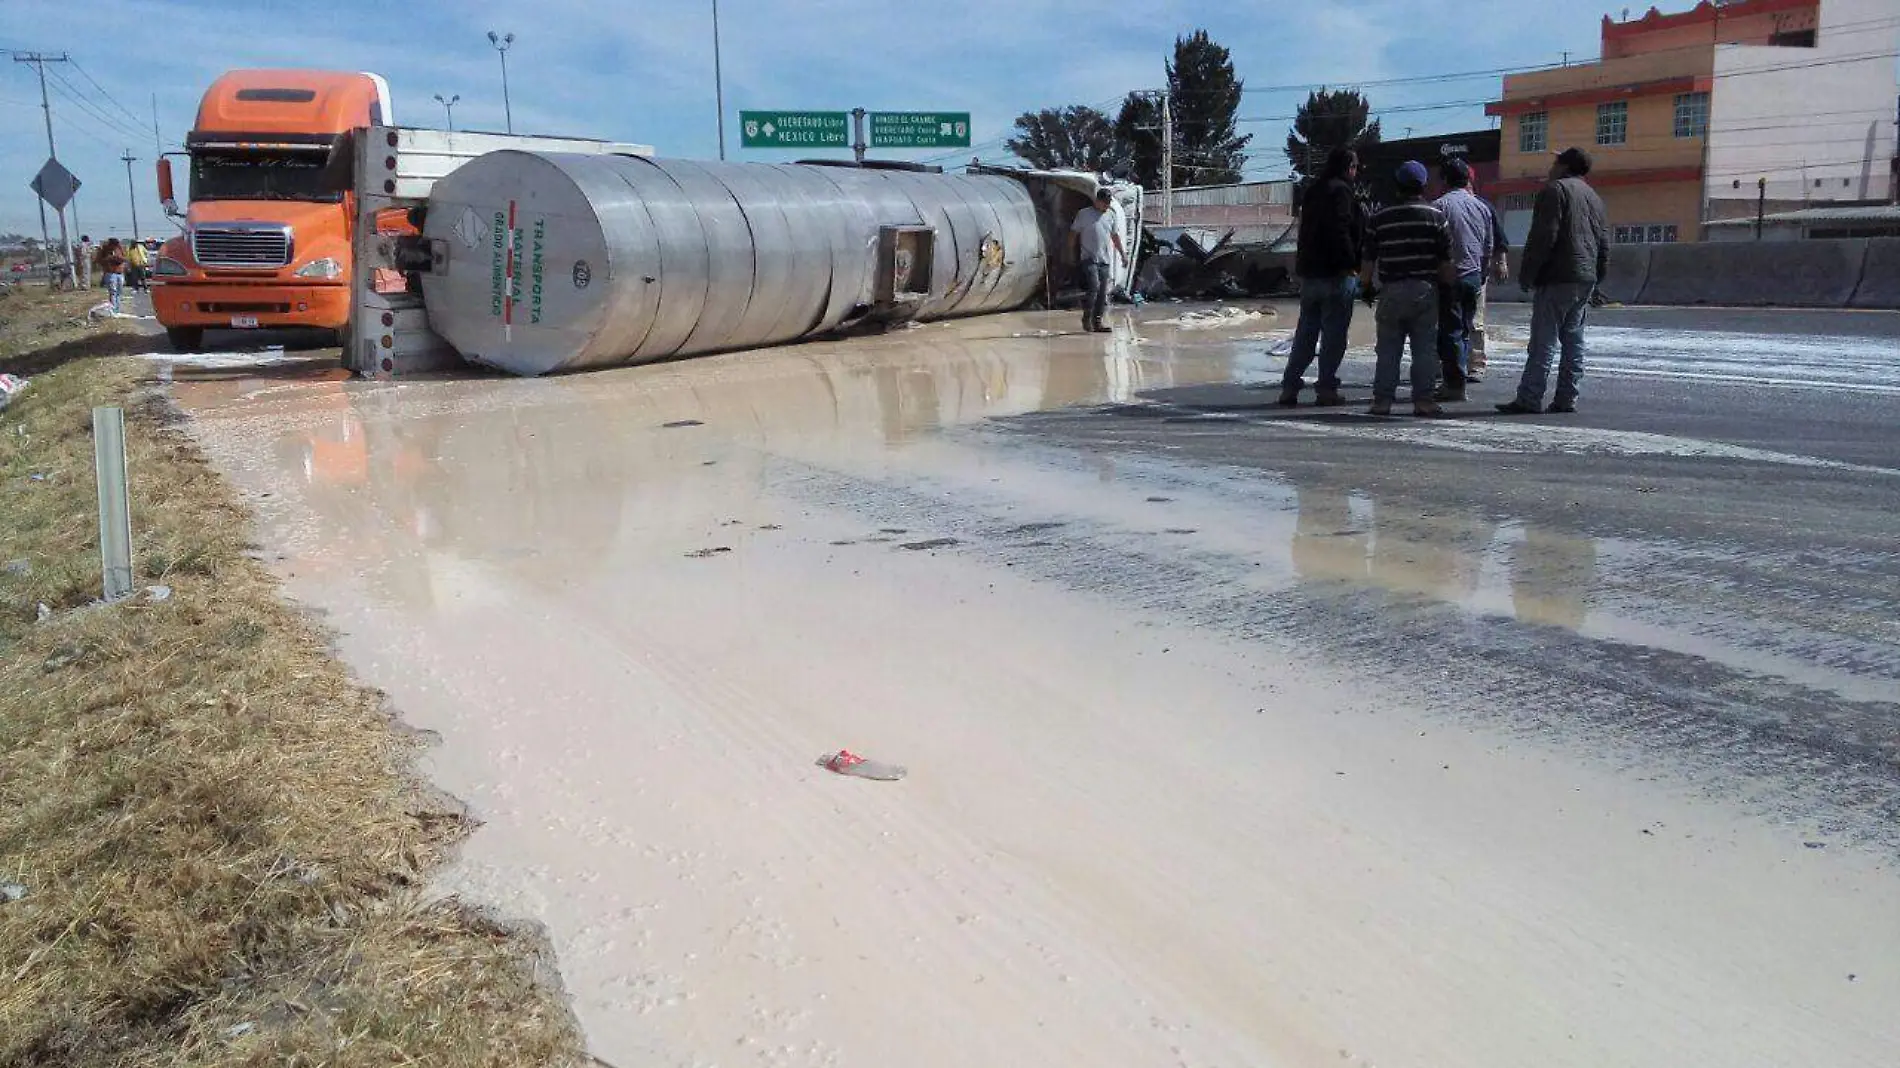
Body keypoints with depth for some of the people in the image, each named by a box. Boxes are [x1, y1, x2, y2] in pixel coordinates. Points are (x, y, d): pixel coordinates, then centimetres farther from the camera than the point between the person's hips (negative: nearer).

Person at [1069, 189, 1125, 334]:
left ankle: (1097, 321, 8)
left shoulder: (1110, 215, 13)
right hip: (1089, 258, -5)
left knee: (1103, 291, 3)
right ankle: (1087, 317, -2)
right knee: (1093, 286, -17)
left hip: (1105, 259, 5)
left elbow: (1115, 235, 23)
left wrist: (1122, 253, 23)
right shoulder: (1084, 214, -1)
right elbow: (1074, 233, 1)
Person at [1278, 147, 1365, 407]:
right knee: (1334, 333, -2)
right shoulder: (1340, 191, -11)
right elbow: (1340, 232, -21)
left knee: (1306, 332, 12)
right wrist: (1351, 264, -18)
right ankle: (1326, 389, -1)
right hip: (1335, 274, -8)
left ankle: (1289, 386, 9)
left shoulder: (1313, 192, 16)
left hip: (1309, 271, 8)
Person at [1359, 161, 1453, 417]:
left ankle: (1382, 400, 3)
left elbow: (1368, 259, 5)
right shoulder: (1435, 215, 1)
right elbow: (1445, 260, -1)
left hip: (1391, 290, 1)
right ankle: (1423, 400, 0)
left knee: (1388, 349, 5)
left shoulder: (1380, 217, 5)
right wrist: (1447, 286, 9)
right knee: (1425, 348, 3)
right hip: (1424, 289, -1)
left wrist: (1366, 287, 16)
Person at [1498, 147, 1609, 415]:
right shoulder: (1595, 198, 21)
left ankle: (1529, 399, -12)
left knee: (1543, 341, -10)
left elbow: (1543, 236, -15)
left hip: (1558, 278, -8)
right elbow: (1604, 244, 20)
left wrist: (1527, 273, -12)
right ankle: (1567, 398, 9)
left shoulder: (1555, 190, -5)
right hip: (1586, 280, 8)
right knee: (1573, 339, 10)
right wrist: (1597, 278, 22)